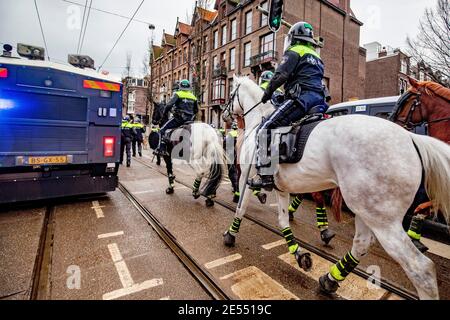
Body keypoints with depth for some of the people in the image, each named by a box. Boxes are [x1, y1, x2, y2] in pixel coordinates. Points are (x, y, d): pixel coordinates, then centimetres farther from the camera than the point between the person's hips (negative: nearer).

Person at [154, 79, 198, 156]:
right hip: (190, 120, 6)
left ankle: (161, 148, -10)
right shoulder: (193, 97, 15)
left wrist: (164, 113, 1)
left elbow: (169, 105, -12)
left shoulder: (178, 94, -1)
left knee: (163, 130, 0)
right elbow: (196, 110, 18)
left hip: (179, 118, -5)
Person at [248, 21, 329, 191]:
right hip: (318, 101, 10)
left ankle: (265, 176, -21)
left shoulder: (294, 51, 6)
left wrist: (267, 92, 6)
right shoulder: (317, 57, 32)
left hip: (301, 98, -9)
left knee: (265, 130, -14)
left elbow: (280, 75, -8)